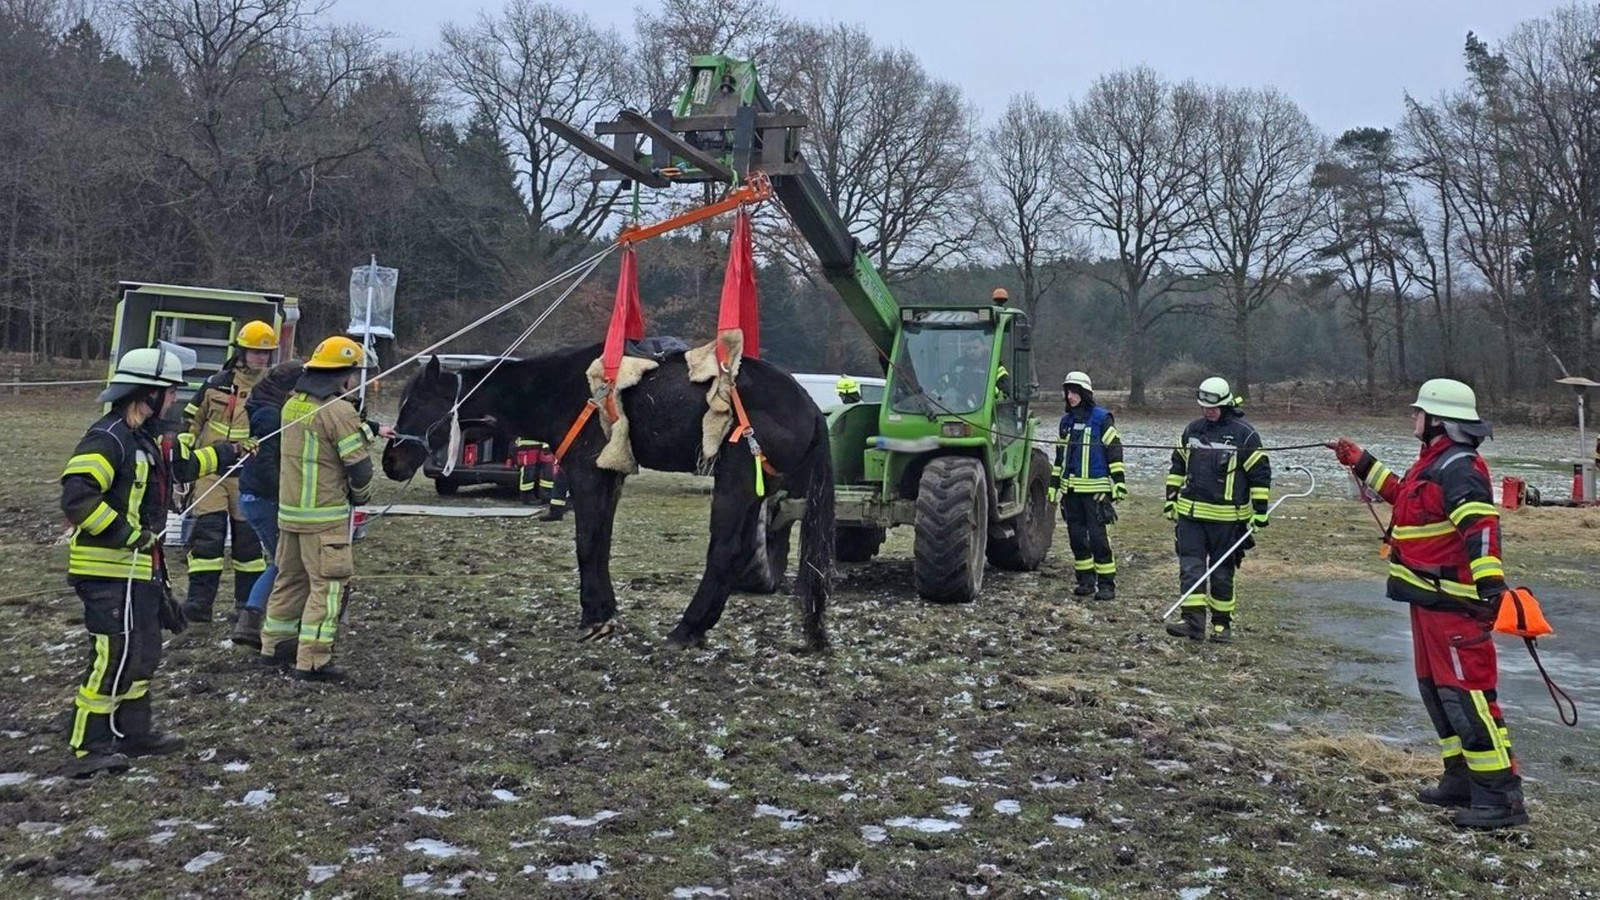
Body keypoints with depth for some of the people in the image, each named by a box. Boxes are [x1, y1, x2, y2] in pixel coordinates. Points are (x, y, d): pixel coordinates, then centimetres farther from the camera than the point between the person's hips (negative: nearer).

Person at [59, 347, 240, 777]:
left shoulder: (146, 439, 12)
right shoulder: (107, 438, -19)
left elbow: (183, 464, 30)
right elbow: (76, 497, -28)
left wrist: (228, 453, 37)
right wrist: (125, 534, -24)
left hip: (139, 568, 11)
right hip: (111, 569, -10)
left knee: (143, 652, 19)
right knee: (113, 656, -8)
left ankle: (133, 732, 32)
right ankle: (87, 750, -1)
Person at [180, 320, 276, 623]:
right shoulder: (217, 384, 4)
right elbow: (191, 421, 13)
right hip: (212, 470, 0)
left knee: (248, 535, 6)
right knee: (208, 531, -7)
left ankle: (247, 602, 17)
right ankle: (200, 599, -4)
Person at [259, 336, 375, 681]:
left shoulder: (292, 403, 9)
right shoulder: (339, 411, -16)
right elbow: (359, 465, -14)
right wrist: (360, 495, 5)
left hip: (289, 509, 8)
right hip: (325, 515, -8)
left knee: (290, 577, 20)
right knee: (327, 585, -3)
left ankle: (275, 643, 31)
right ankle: (312, 660, -3)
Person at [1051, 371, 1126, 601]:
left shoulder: (1102, 418, -4)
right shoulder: (1066, 421, 14)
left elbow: (1114, 450, -6)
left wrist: (1119, 481, -12)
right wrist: (1054, 484, 19)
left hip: (1095, 489, -6)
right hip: (1071, 488, 6)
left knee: (1097, 536, -9)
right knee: (1076, 535, 8)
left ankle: (1106, 583, -2)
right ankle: (1085, 580, 17)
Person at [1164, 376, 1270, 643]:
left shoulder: (1244, 434, -7)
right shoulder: (1193, 429, 8)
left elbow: (1260, 473, -5)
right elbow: (1178, 464, 18)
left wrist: (1260, 511, -7)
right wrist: (1171, 498, 13)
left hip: (1226, 517, -4)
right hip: (1190, 512, 4)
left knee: (1222, 572, 7)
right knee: (1190, 566, -4)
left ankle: (1222, 623, 18)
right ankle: (1194, 621, -6)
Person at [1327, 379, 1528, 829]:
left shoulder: (1458, 468, -17)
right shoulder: (1434, 462, 16)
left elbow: (1481, 527, -29)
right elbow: (1403, 495, 35)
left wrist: (1490, 584, -40)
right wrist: (1360, 462, 37)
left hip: (1454, 603, -11)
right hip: (1429, 599, 11)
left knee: (1466, 692, -11)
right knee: (1436, 689, 16)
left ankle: (1501, 796, -8)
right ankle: (1462, 779, 25)